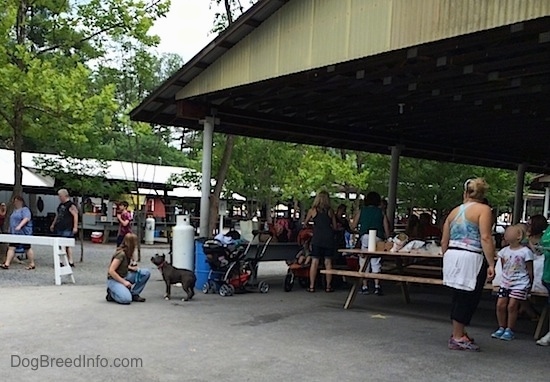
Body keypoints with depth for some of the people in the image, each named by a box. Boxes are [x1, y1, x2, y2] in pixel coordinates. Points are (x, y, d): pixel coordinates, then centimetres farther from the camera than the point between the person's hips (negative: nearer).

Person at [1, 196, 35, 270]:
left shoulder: (25, 209, -10)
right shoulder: (15, 210, 17)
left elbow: (26, 219, -24)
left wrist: (19, 226, -34)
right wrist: (11, 229, 21)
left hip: (24, 233, -8)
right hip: (14, 233, 8)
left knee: (27, 249, 1)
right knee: (11, 248, -2)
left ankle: (32, 264, 11)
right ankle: (7, 264, -5)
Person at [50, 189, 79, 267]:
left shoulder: (71, 205, -9)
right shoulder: (60, 205, 19)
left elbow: (75, 215, -15)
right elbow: (57, 215, 29)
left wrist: (75, 227, -21)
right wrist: (53, 224, 29)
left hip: (67, 229, -9)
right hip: (60, 228, 9)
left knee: (67, 245, -10)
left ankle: (70, 261, -6)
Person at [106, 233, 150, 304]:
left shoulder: (128, 253, 4)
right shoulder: (121, 254, -22)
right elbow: (111, 271, -24)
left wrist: (130, 267, -1)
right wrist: (124, 282, -21)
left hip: (124, 277, 8)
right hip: (114, 280, -8)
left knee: (146, 273, -8)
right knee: (126, 299, -32)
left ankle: (133, 294, 0)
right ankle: (111, 294, -2)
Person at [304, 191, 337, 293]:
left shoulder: (312, 211, 2)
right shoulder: (330, 211, 4)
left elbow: (305, 223, 14)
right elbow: (334, 227, 8)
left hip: (317, 238, -1)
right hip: (329, 238, 1)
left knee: (314, 262, 2)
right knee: (328, 262, 5)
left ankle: (312, 286, 3)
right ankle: (328, 286, 7)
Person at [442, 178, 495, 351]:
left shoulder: (454, 211, 15)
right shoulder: (483, 209, -3)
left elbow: (444, 241, 15)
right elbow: (485, 238, -15)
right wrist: (491, 264, -15)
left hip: (451, 256, 7)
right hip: (470, 259, -7)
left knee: (458, 298, 17)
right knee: (467, 299, 1)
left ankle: (458, 333, 28)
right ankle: (458, 338, 6)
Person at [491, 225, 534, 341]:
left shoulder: (525, 252, -9)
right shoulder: (504, 251, 5)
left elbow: (530, 271, -3)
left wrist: (529, 286, -1)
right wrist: (506, 279, 11)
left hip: (520, 284, -5)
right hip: (505, 282, 5)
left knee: (512, 306, -8)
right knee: (500, 305, -1)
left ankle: (509, 330, 4)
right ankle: (501, 328, 14)